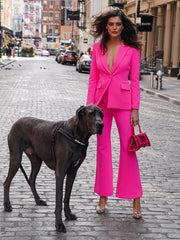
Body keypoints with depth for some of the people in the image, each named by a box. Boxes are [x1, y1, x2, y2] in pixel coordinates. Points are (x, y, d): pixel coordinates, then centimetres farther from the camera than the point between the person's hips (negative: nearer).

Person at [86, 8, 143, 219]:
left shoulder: (132, 49, -2)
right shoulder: (98, 47, 6)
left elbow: (135, 80, -2)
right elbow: (93, 78, 8)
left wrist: (135, 109, -7)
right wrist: (89, 105, 2)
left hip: (123, 102, -3)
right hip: (101, 101, 3)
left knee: (128, 148, -2)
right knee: (102, 148, 7)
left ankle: (135, 199, 9)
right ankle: (103, 196, 18)